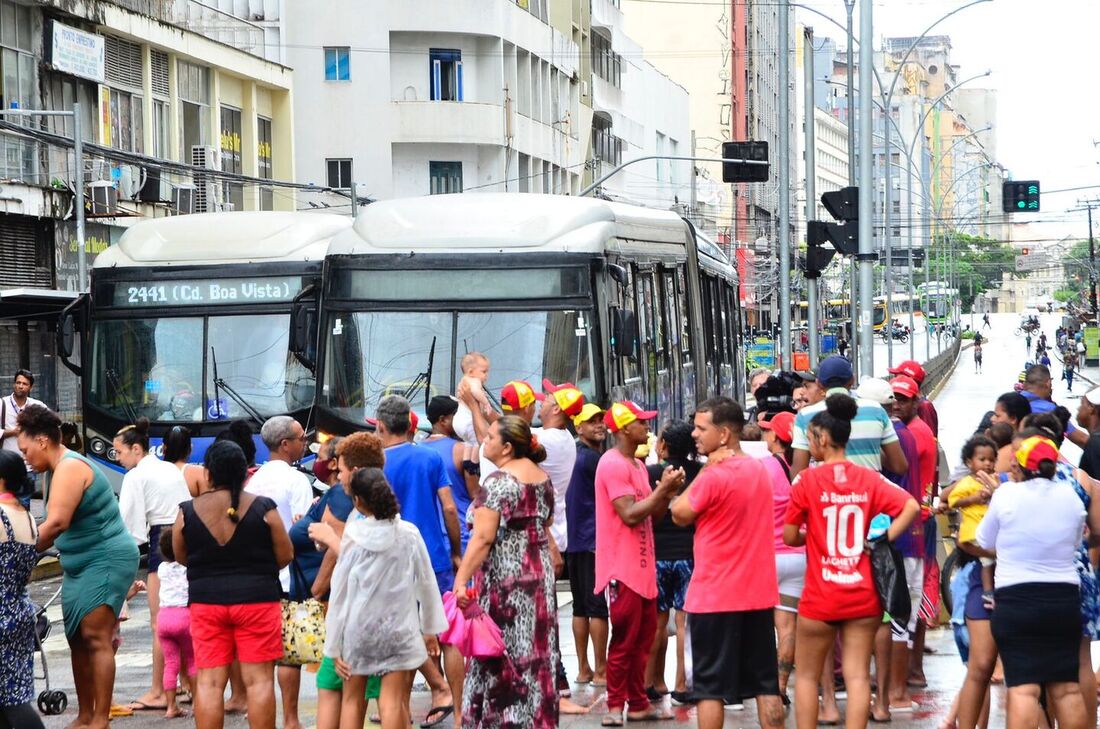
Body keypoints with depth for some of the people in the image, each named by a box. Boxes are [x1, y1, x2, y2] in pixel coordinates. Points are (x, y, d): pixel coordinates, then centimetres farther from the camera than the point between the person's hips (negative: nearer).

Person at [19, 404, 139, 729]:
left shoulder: (70, 468, -18)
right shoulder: (60, 469, 14)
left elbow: (56, 523, -27)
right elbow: (59, 524, 11)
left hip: (106, 561, -10)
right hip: (80, 565, 10)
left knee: (95, 638, -12)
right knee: (78, 639, 10)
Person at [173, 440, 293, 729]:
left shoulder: (188, 512, -2)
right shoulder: (263, 508, -6)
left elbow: (181, 557, 9)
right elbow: (285, 556, 0)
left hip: (206, 601, 1)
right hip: (258, 599, -1)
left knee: (209, 681, 3)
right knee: (259, 679, 2)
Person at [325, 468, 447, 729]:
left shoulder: (352, 538, -7)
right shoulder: (408, 534, -3)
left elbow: (339, 593, -5)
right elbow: (426, 584, 2)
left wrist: (333, 645, 0)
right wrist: (430, 629, 14)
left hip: (357, 629, 0)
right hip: (398, 628, 0)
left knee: (352, 700, 13)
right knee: (393, 702, -3)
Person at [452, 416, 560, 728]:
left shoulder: (499, 482, -16)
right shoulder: (542, 477, 9)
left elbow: (483, 538, -23)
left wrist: (461, 579, -27)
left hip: (505, 577, -8)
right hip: (539, 573, 8)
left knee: (504, 655, -2)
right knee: (536, 651, 10)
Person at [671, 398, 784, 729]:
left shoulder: (713, 476, -17)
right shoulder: (760, 470, 8)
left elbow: (680, 514, -4)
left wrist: (706, 468, -6)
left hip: (714, 597, -7)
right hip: (759, 594, 7)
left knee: (710, 686, 1)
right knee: (766, 684, 8)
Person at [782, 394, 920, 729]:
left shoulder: (807, 480, -7)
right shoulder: (869, 479, 1)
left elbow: (790, 537, -5)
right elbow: (911, 507, -10)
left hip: (820, 596, -3)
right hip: (863, 594, 3)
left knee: (806, 675, 11)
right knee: (858, 675, 2)